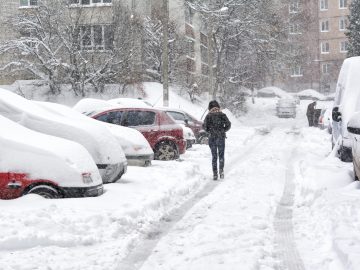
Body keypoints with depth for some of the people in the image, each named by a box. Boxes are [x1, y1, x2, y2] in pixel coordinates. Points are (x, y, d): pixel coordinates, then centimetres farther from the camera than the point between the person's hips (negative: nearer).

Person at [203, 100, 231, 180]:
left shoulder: (208, 116, 0)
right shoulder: (222, 115, 1)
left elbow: (204, 126, -6)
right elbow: (228, 124, -5)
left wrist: (210, 131, 10)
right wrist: (223, 131, 9)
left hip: (212, 138, 0)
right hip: (221, 137, 0)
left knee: (214, 156, 8)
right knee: (221, 155, 10)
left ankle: (215, 174, 3)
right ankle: (221, 170, -11)